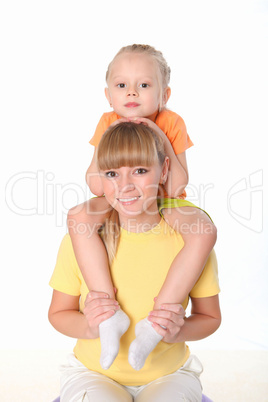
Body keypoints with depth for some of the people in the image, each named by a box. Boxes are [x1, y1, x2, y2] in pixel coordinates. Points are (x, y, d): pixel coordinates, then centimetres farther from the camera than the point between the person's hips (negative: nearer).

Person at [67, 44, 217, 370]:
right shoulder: (108, 122, -6)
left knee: (204, 232, -32)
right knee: (77, 217, -29)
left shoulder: (171, 124, -11)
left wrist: (162, 140, -26)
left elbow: (176, 188, -19)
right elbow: (96, 186, -11)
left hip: (164, 204, -1)